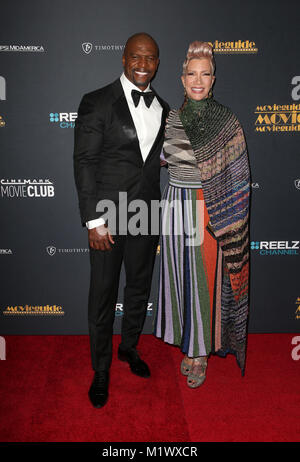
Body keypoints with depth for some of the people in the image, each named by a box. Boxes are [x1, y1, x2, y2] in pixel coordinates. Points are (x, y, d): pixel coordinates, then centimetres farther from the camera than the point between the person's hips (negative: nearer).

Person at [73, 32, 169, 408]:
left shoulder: (162, 108, 10)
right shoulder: (96, 102, -7)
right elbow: (84, 163, -11)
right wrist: (94, 220, -16)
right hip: (108, 215, -5)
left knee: (140, 287, 17)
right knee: (103, 293, 5)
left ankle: (129, 347, 42)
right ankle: (101, 370, 25)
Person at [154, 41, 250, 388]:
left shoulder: (226, 121, -5)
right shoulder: (171, 118, 7)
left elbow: (235, 176, -6)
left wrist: (227, 222, -10)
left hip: (210, 212, -4)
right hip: (176, 206, 5)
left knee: (205, 279, 3)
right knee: (179, 276, 12)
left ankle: (202, 354, 22)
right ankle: (188, 344, 32)